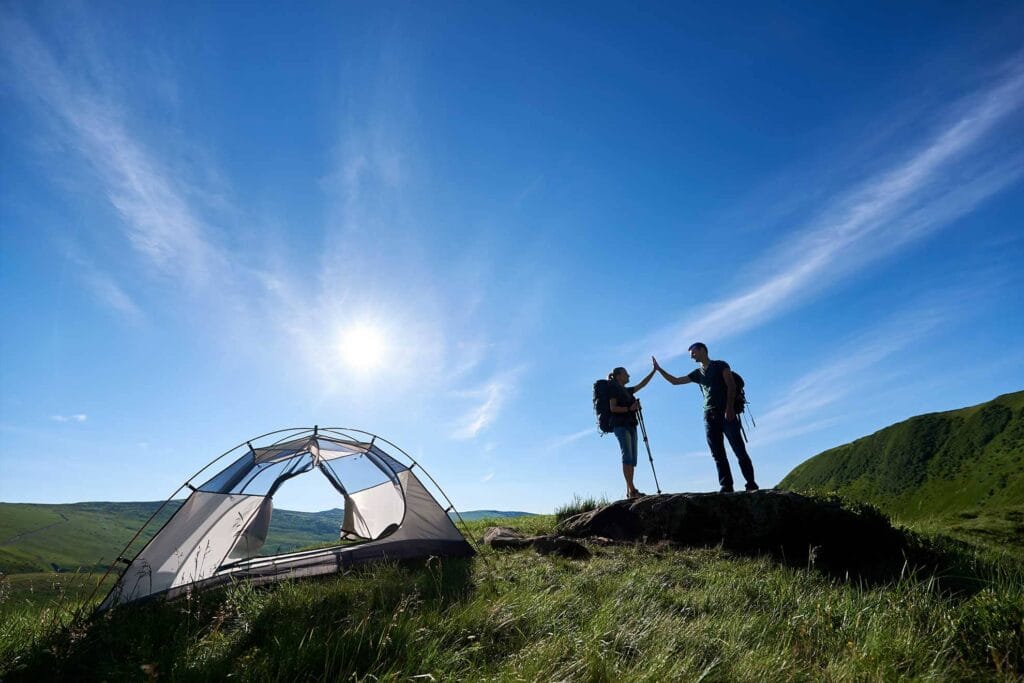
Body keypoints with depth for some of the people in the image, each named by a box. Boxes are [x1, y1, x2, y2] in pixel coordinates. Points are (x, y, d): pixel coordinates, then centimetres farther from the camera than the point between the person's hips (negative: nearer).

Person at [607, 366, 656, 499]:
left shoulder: (627, 391, 24)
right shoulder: (614, 389, 1)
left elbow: (642, 384, 29)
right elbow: (613, 408, -9)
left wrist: (653, 371, 27)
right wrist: (629, 409, -16)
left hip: (630, 426, 8)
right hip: (621, 426, -8)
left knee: (632, 458, 0)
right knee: (627, 456, -16)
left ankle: (630, 491, -1)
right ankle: (632, 489, -21)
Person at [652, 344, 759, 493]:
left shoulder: (720, 365, 6)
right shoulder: (697, 373, 20)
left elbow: (731, 385, -4)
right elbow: (675, 381, 23)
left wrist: (730, 408, -15)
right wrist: (658, 369, 16)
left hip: (726, 413, -5)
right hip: (709, 416, 5)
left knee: (739, 450, -7)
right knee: (718, 454, -1)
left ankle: (751, 483, -4)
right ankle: (726, 486, -1)